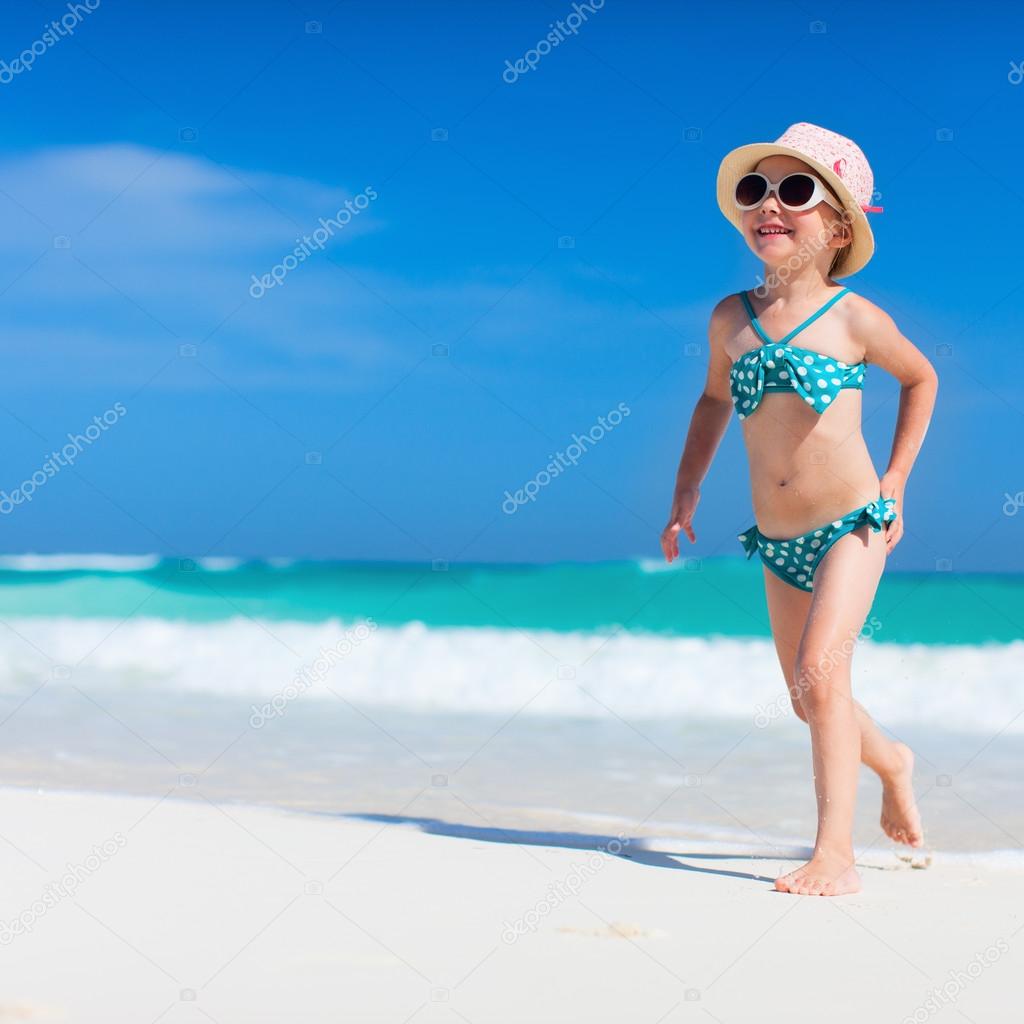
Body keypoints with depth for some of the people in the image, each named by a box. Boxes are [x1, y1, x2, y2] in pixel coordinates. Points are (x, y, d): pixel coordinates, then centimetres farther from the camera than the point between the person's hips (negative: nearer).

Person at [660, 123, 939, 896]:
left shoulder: (854, 319, -8)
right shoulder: (732, 318, 1)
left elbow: (922, 379, 10)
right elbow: (716, 399, 20)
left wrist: (895, 482, 6)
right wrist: (685, 493, 14)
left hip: (851, 524, -5)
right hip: (777, 541, 5)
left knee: (820, 669, -21)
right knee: (810, 701, 15)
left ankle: (837, 854, -17)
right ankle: (892, 762, 46)